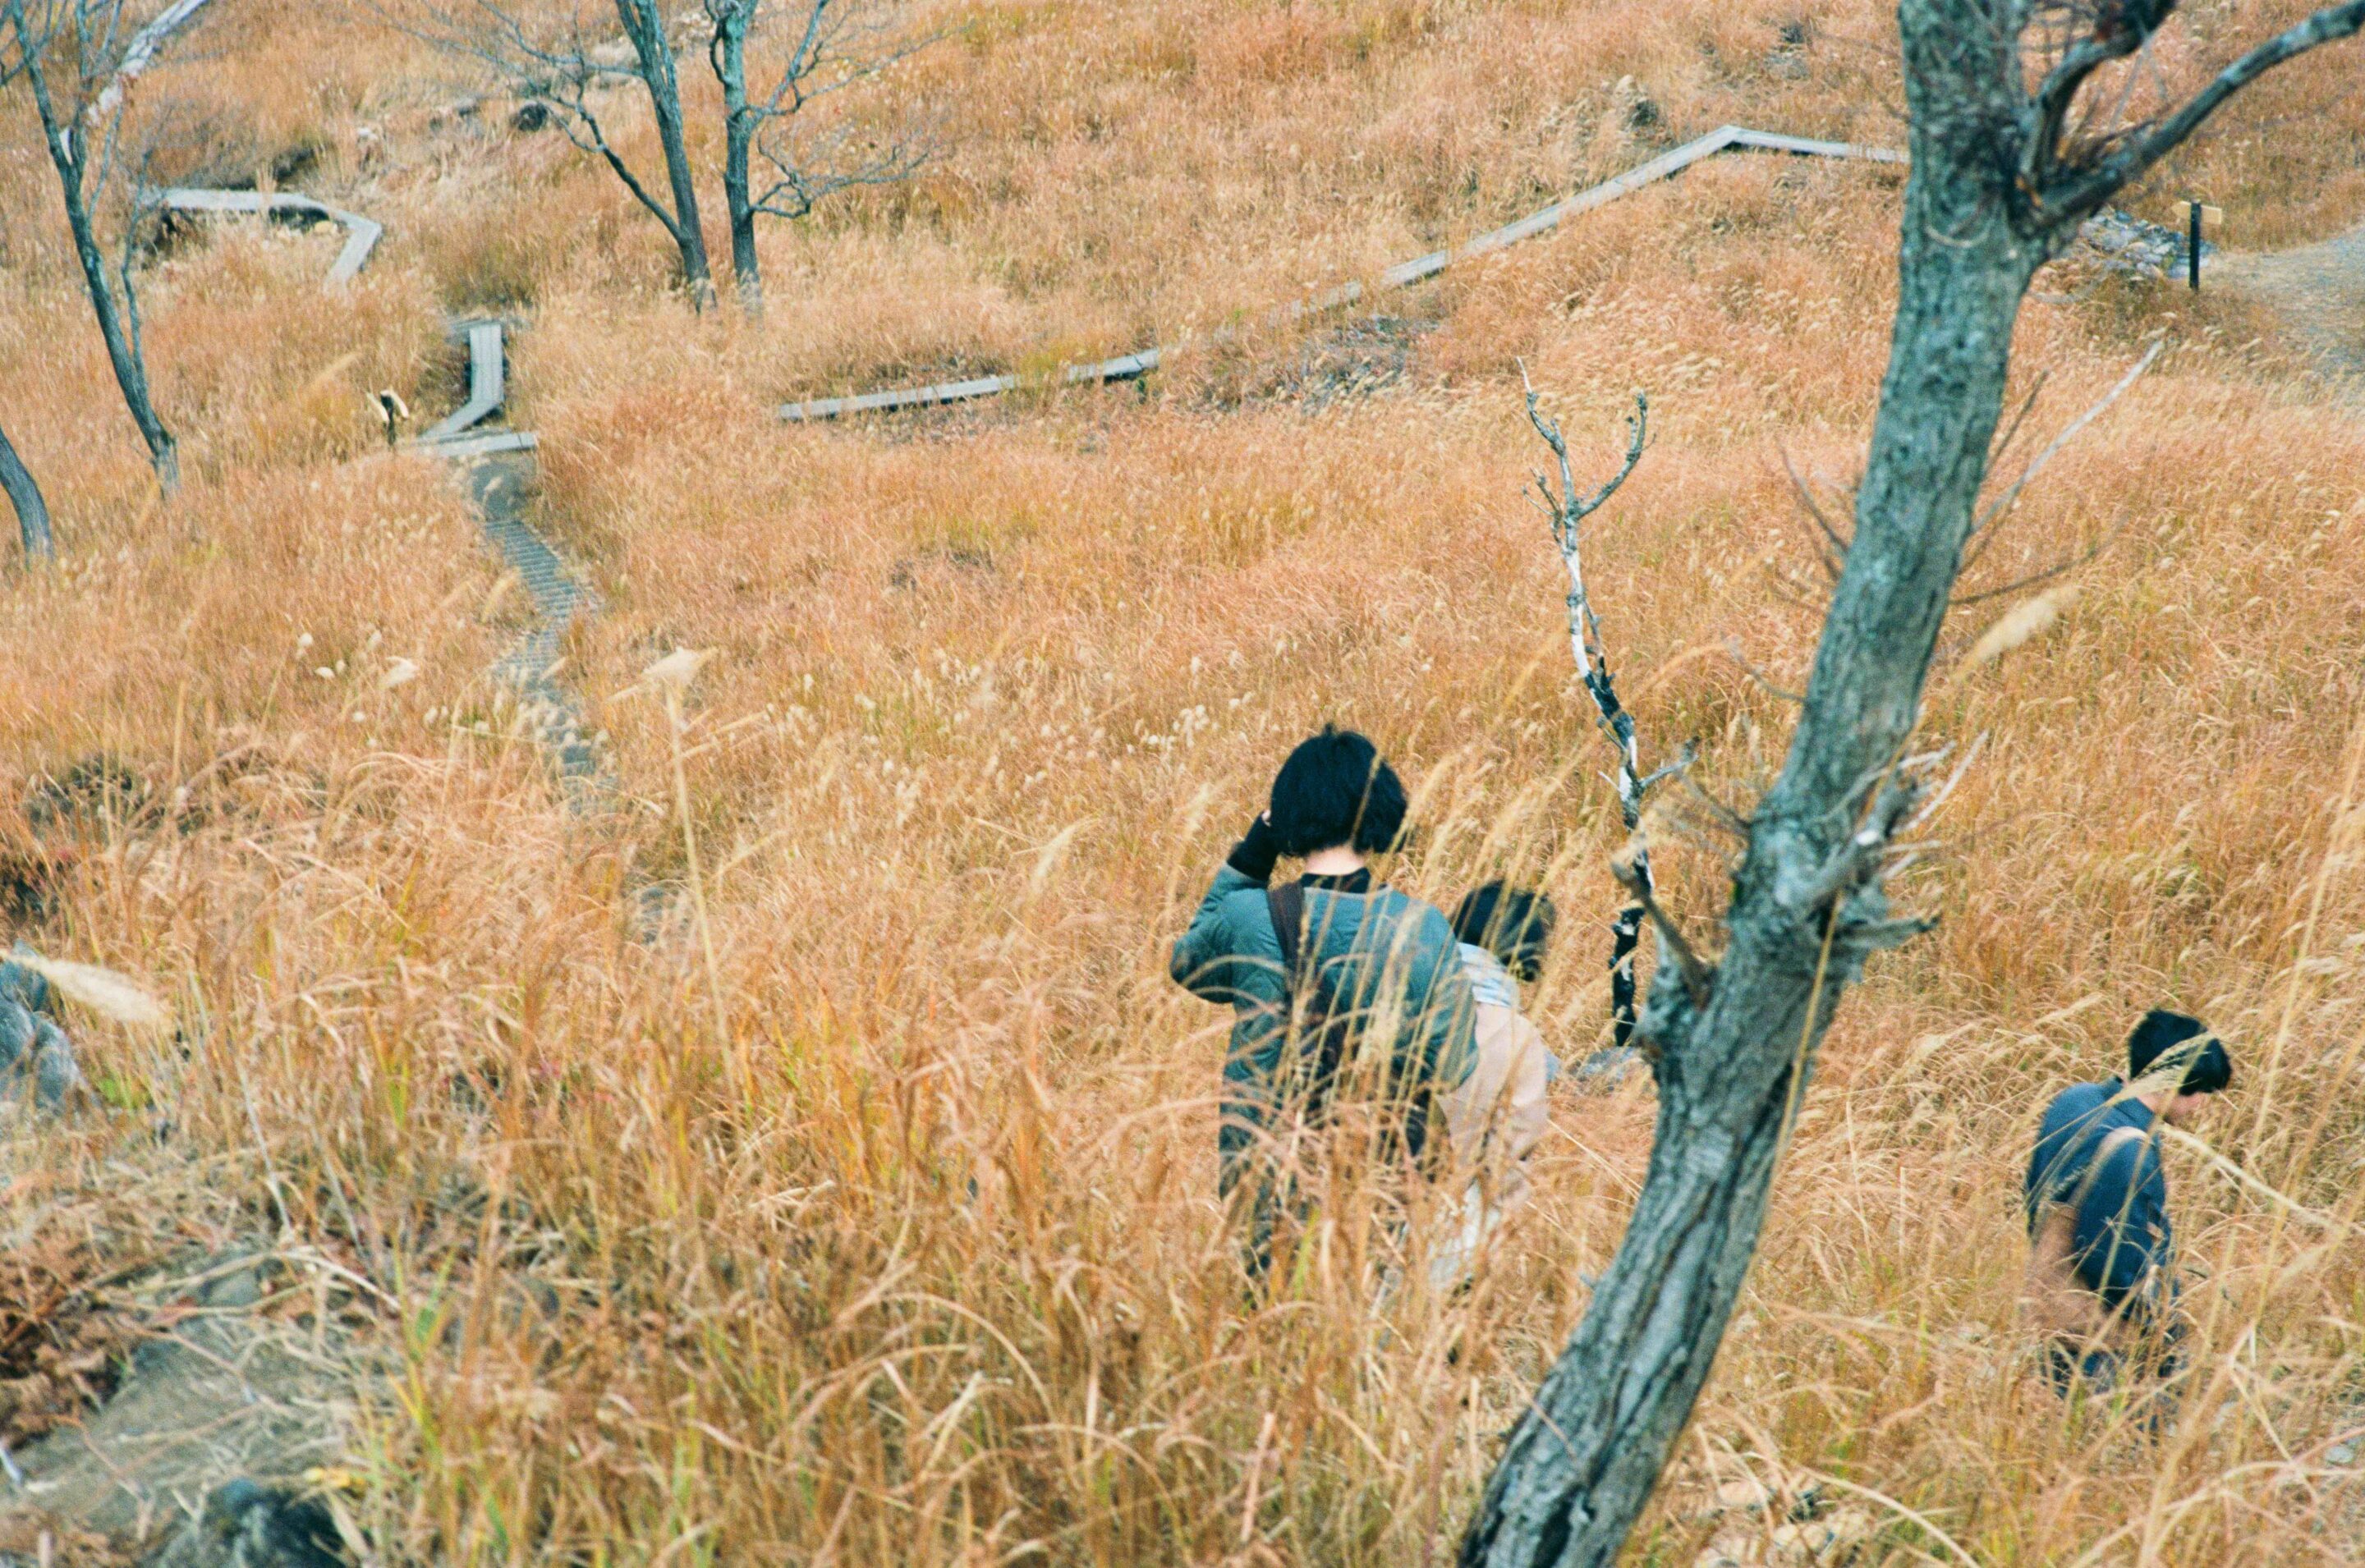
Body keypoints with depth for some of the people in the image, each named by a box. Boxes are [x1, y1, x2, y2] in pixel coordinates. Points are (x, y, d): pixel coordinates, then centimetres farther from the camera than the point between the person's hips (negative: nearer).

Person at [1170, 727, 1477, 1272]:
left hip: (1268, 1165, 0)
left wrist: (1245, 862, 7)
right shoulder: (1422, 928, -13)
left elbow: (1188, 964, 11)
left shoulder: (1246, 918, -13)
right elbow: (1447, 1068, -10)